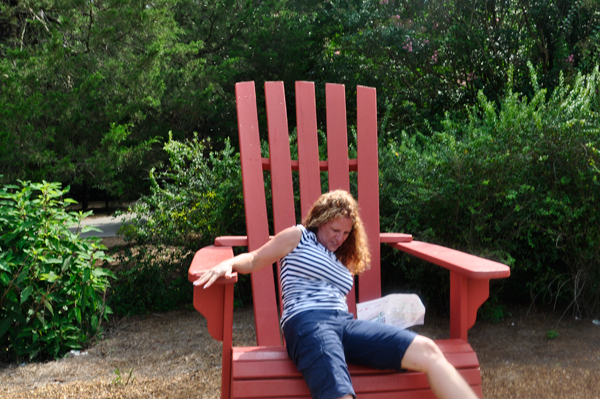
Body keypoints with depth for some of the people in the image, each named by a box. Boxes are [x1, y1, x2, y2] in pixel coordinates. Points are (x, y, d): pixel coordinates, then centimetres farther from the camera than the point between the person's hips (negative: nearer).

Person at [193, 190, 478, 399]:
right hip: (307, 323, -6)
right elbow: (253, 260, 15)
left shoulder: (342, 260, 34)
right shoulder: (298, 237, 18)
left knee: (426, 351, -15)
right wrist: (228, 264, -4)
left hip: (345, 323, 6)